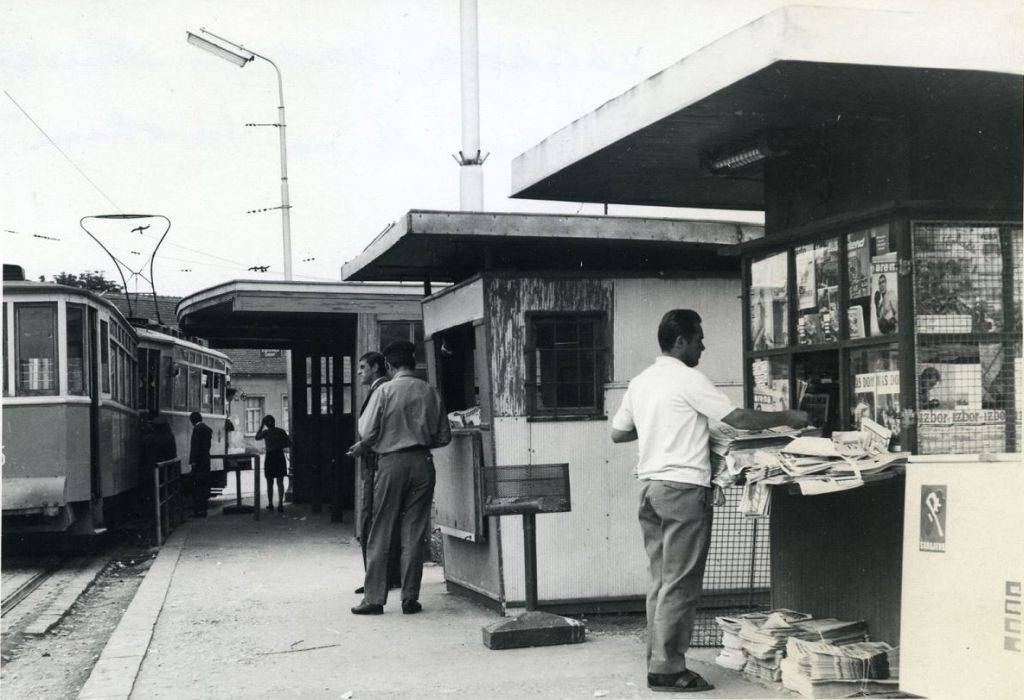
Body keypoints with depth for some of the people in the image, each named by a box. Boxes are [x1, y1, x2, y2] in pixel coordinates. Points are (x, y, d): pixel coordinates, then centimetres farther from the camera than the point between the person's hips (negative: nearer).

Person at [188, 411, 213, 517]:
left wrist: (193, 461, -16)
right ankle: (202, 509, 14)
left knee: (197, 486, -6)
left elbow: (195, 445, -16)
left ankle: (198, 510, -7)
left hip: (198, 462, -9)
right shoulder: (208, 429, 14)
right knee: (204, 486, 11)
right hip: (206, 460, 9)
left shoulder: (197, 429, -11)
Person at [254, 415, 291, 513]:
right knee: (280, 483, 2)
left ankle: (270, 505, 18)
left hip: (270, 458, -1)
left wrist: (261, 426, 14)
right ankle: (280, 504, -11)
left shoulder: (266, 432, -7)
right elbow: (289, 443, -3)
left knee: (269, 483, 12)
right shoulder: (281, 431, -2)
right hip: (280, 457, 1)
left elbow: (257, 437, 12)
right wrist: (280, 446, 9)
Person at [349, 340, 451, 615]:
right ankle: (410, 598, 8)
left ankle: (374, 598, 6)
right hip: (422, 463, 3)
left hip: (391, 462, -3)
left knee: (380, 534, 5)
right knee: (414, 534, 7)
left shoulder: (385, 391, -7)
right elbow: (444, 436, 6)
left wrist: (362, 447, 13)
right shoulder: (430, 392, 2)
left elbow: (367, 432, -8)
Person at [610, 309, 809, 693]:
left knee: (661, 582, 12)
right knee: (680, 585, -4)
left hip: (650, 486, 8)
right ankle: (667, 670, -2)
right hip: (683, 488, -8)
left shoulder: (640, 381, 12)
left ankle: (658, 662, 14)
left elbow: (618, 432, 18)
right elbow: (740, 418, -12)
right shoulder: (688, 379, -10)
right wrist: (787, 418, 0)